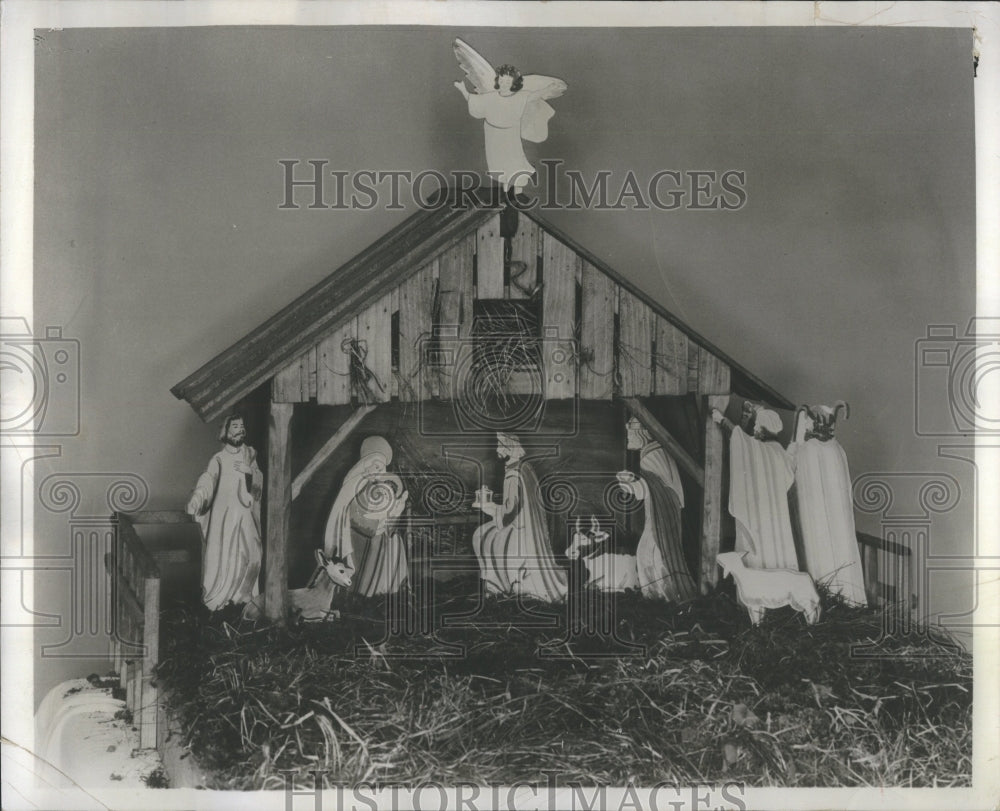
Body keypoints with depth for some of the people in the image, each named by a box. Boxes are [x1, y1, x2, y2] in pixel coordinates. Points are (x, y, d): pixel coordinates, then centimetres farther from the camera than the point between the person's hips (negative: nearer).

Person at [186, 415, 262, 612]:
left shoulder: (249, 454, 8)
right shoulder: (219, 459, -5)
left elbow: (259, 483, 7)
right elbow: (207, 481, -21)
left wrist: (250, 471, -14)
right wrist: (196, 500, -39)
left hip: (246, 514, 4)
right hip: (224, 515, -4)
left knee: (250, 556, 1)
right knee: (222, 556, -4)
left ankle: (242, 594, 21)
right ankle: (215, 599, 12)